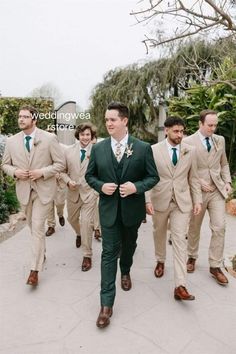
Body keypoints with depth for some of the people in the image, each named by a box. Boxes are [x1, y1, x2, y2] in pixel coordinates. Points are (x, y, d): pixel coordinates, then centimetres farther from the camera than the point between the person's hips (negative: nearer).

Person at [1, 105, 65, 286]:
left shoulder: (49, 138, -9)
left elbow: (60, 163, -6)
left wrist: (42, 172, -19)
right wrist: (15, 172, -12)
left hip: (43, 189, -4)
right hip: (24, 190, 4)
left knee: (38, 227, -7)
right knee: (33, 227, 18)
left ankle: (35, 270, 3)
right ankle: (41, 252, 42)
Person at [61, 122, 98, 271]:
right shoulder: (69, 151, 0)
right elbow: (63, 171, 6)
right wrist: (68, 181, -11)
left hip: (90, 192, -4)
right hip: (73, 192, 5)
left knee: (86, 223, -7)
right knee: (72, 219, 24)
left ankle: (87, 256, 11)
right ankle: (79, 234, 58)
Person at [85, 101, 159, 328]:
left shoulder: (143, 148, -7)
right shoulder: (98, 148, -2)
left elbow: (153, 177, -3)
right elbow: (90, 175, 6)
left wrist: (136, 187, -21)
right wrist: (101, 186, -14)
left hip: (132, 209, 1)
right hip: (109, 209, 0)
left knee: (129, 246, 22)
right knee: (109, 253, 0)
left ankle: (125, 272, 54)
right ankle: (106, 304, 9)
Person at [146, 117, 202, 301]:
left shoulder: (190, 151, 0)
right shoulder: (154, 150, -6)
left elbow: (193, 178, 6)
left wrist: (198, 200, 1)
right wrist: (148, 200, -11)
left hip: (182, 202, 0)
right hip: (160, 200, 0)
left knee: (180, 240, -4)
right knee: (159, 234, 19)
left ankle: (180, 286, -1)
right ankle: (161, 261, 47)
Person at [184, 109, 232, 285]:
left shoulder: (220, 140, 6)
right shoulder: (188, 142, -9)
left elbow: (224, 164, 15)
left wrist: (227, 181, 2)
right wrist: (200, 182, -14)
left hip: (217, 190, 3)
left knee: (219, 228, -2)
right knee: (194, 228, 12)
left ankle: (215, 266, 11)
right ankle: (192, 257, 35)